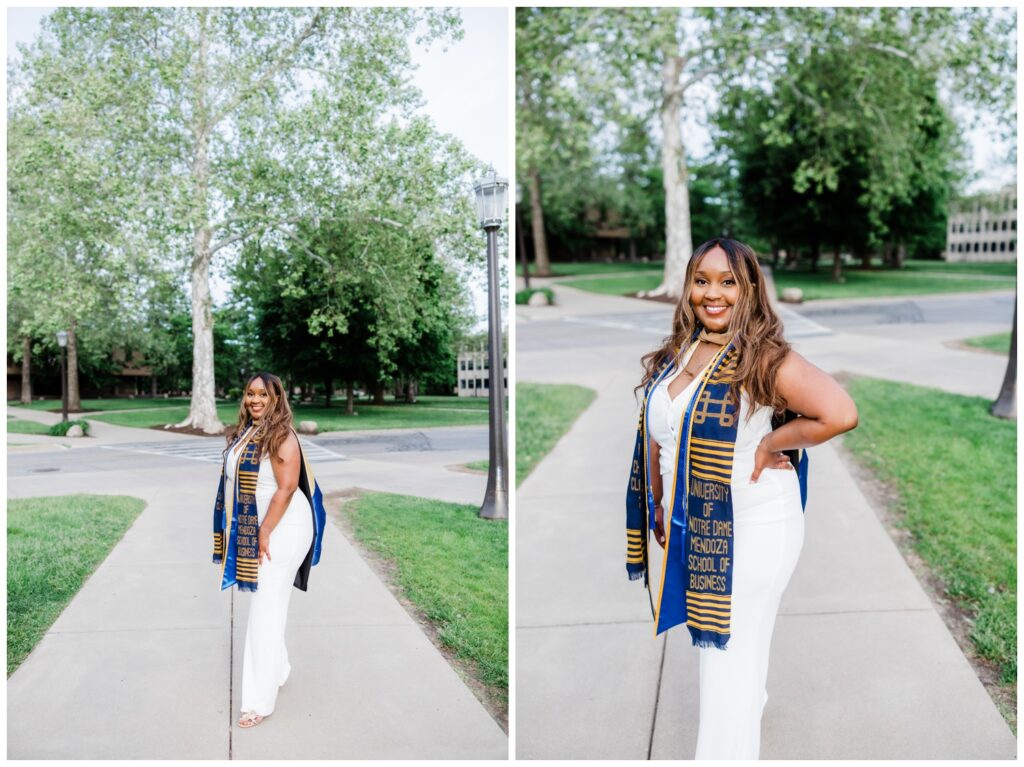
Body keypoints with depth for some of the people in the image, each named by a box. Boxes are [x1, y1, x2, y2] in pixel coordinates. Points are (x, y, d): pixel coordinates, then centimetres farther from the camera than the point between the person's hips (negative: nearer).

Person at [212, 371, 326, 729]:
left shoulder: (281, 437, -17)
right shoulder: (245, 432, 9)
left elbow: (286, 489, -22)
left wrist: (264, 534, -21)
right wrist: (239, 533, 13)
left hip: (280, 531, -9)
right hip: (252, 529, 9)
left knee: (266, 611, -6)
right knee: (263, 603, 19)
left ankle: (260, 701, 1)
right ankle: (277, 671, 37)